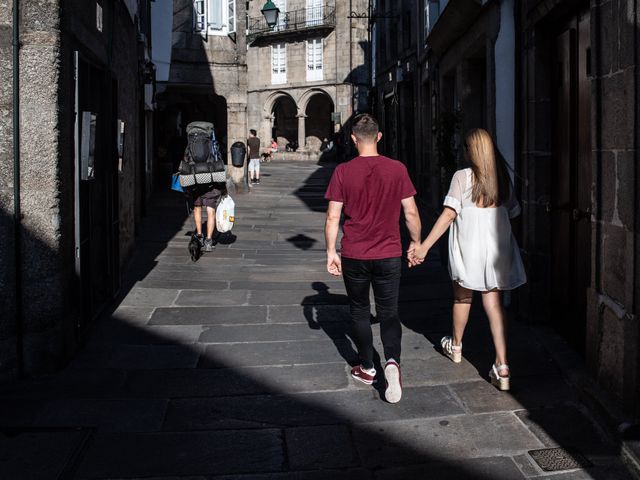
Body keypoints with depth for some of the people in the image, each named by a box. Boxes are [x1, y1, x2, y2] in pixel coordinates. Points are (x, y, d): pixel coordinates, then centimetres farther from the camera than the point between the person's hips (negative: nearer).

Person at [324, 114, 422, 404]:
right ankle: (392, 361, -12)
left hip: (354, 256, 0)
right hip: (389, 256, 0)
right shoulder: (397, 169, -6)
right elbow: (411, 212, -2)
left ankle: (367, 368, 25)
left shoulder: (343, 172, -7)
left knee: (359, 312, 17)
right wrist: (417, 244, 12)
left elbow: (333, 217, -6)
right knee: (389, 313, 10)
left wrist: (331, 252, 3)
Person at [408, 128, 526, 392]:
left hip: (468, 248, -3)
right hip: (497, 248, 3)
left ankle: (456, 345, 41)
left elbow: (449, 214, -14)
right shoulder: (503, 177, 5)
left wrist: (424, 246, -13)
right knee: (493, 302, 3)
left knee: (462, 296, 18)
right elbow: (512, 213, 10)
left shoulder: (462, 177, -9)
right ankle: (502, 365, -7)